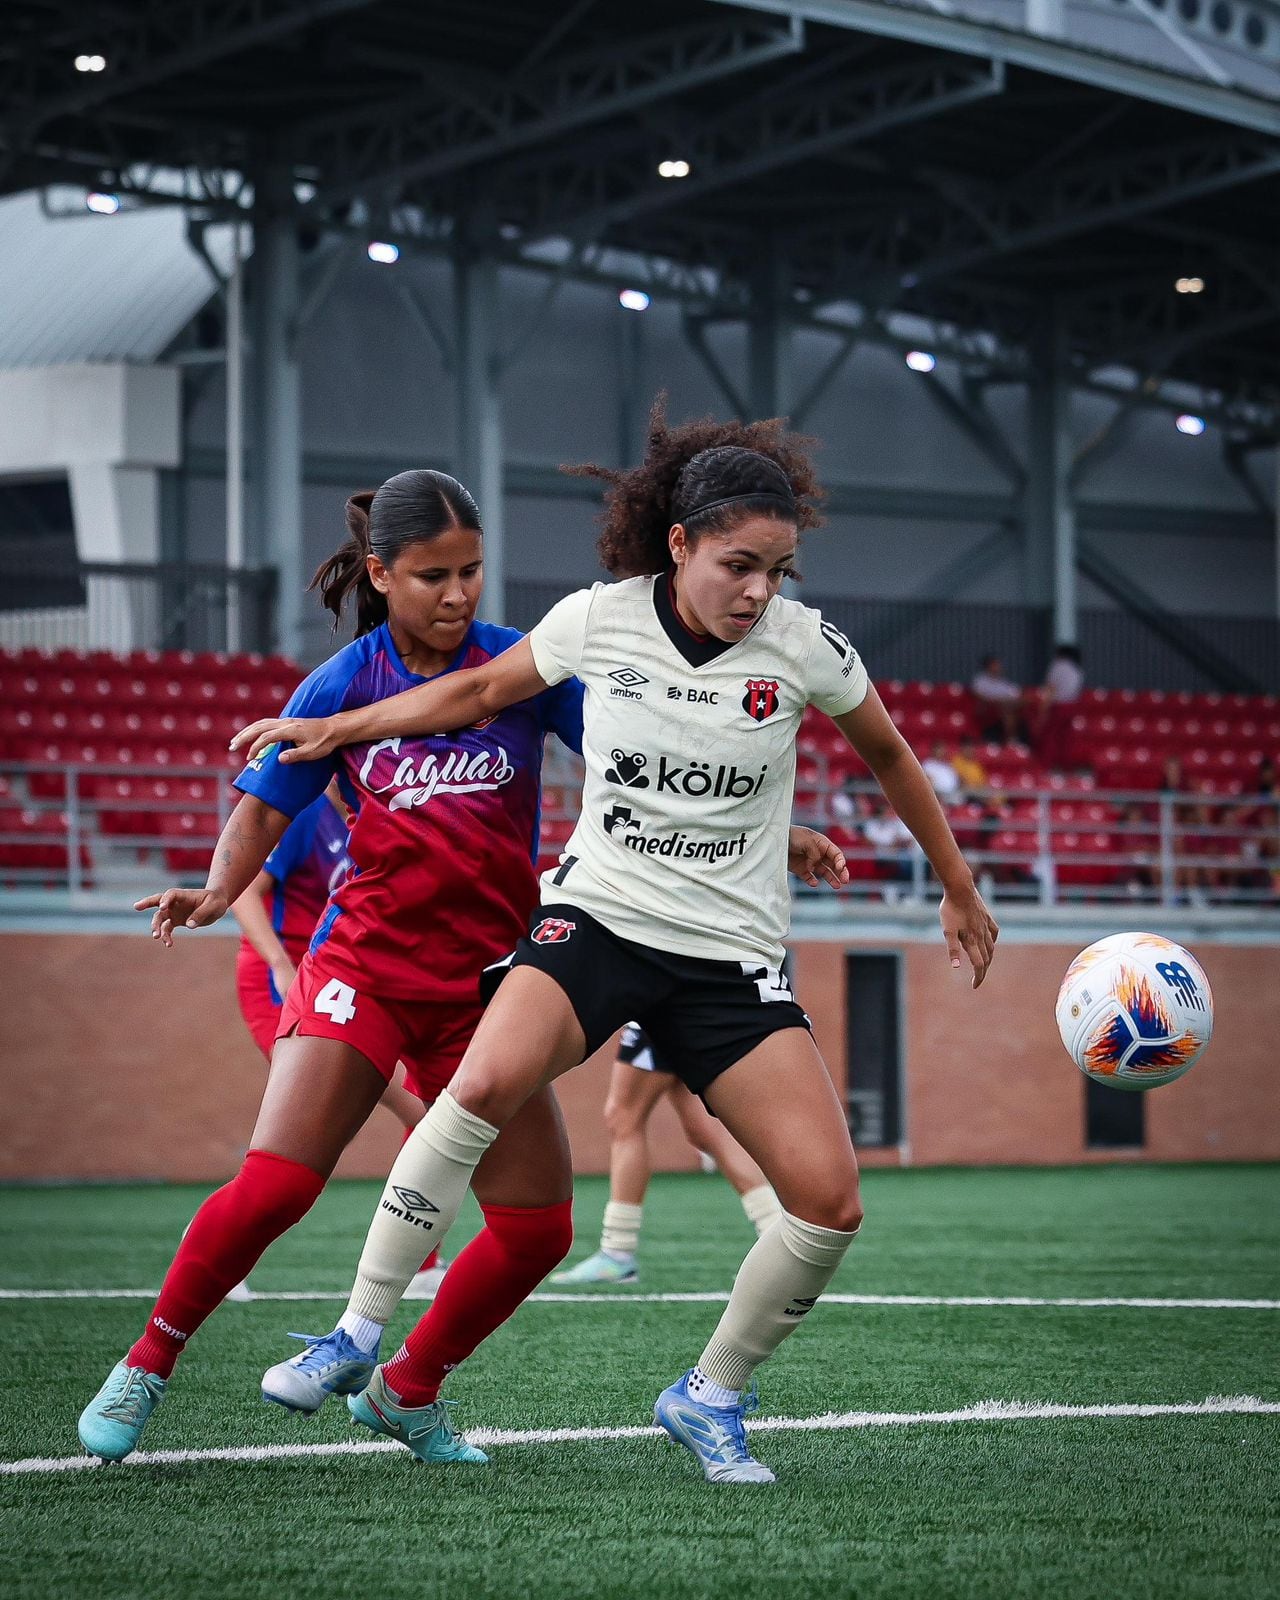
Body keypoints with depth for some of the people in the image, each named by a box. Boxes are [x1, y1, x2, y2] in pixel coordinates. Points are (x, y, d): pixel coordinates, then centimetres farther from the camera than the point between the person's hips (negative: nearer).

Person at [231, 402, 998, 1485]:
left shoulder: (802, 644, -6)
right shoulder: (599, 620, -5)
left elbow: (889, 756, 13)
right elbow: (480, 690, 14)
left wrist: (959, 890, 21)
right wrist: (332, 729, 13)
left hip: (732, 960, 1)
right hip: (596, 913, -1)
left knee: (831, 1202, -14)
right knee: (490, 1079, -32)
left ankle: (710, 1397, 11)